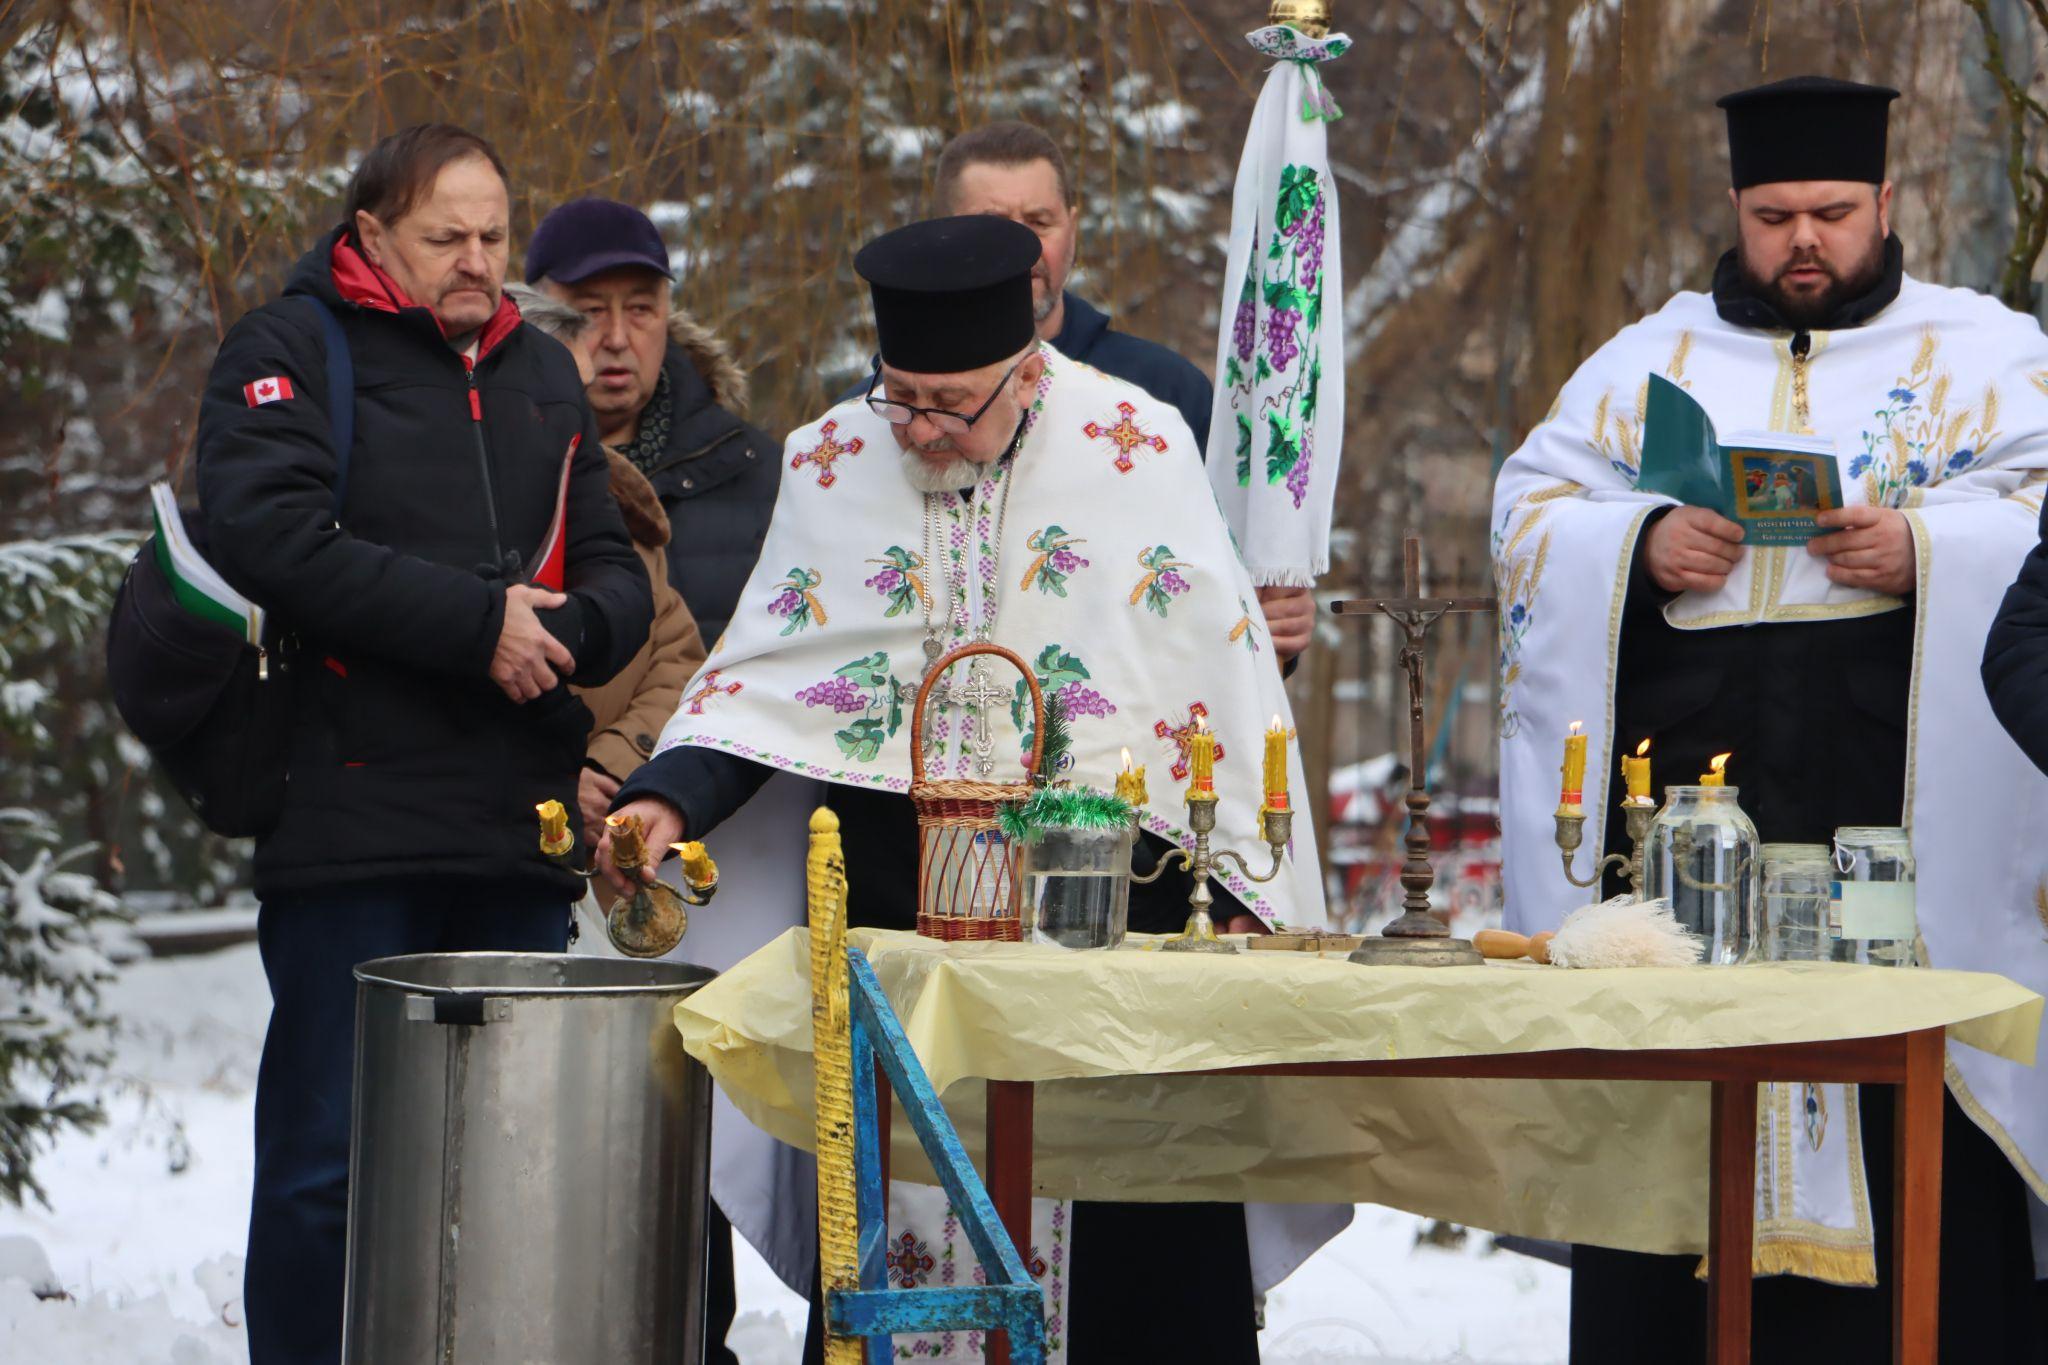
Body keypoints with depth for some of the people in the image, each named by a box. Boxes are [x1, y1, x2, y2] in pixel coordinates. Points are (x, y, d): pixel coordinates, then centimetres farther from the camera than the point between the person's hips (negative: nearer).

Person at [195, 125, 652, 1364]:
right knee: (330, 1161, -4)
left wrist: (563, 631, -8)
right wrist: (477, 623, -15)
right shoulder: (290, 353, 1)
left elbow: (617, 576, 17)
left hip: (521, 838, 5)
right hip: (355, 824, -5)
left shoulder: (542, 374, 19)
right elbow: (271, 536, -15)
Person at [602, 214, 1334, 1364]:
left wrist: (1238, 881, -4)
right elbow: (763, 668, 9)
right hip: (893, 896, 2)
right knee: (893, 1217, 2)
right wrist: (673, 795, -8)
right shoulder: (834, 464, 5)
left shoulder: (1137, 443, -3)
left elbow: (1222, 662, -1)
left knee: (1135, 1227, -3)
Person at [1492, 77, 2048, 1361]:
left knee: (1904, 1111, -9)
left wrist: (1920, 550, -16)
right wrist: (1641, 547, -6)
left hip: (1890, 808, -2)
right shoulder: (1653, 358, 19)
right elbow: (1528, 513, 14)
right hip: (1679, 814, 2)